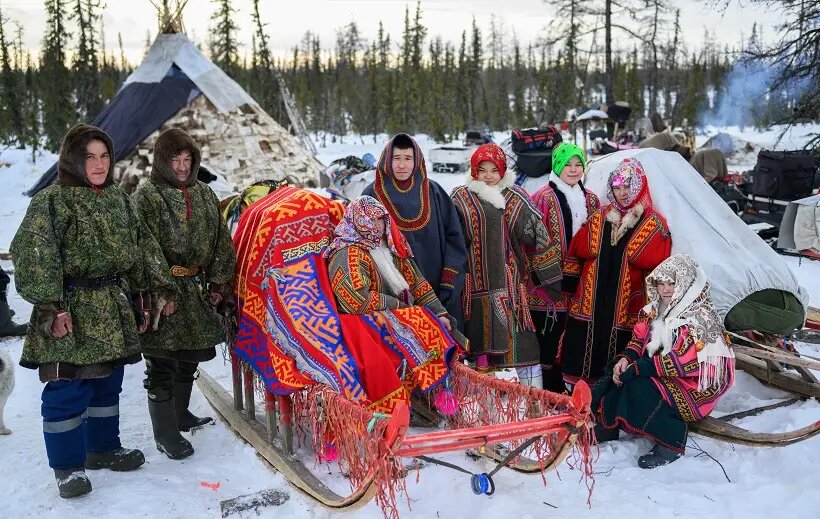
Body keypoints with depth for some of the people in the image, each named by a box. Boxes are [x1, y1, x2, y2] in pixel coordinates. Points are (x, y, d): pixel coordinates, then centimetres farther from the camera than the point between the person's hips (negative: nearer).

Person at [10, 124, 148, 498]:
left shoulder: (119, 199, 11)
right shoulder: (51, 201, -11)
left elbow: (134, 254, 18)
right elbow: (32, 257, -18)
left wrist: (137, 300, 18)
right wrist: (50, 306, -23)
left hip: (114, 310, 7)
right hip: (72, 310, -7)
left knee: (107, 383, 17)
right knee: (68, 390, -1)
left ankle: (104, 448, 33)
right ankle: (68, 466, 13)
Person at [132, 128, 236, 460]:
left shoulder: (204, 194, 11)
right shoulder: (147, 197, -6)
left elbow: (220, 242, 13)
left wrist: (218, 283, 6)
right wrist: (163, 293, -18)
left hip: (197, 291, 6)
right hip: (164, 293, -6)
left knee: (189, 358, 18)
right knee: (162, 364, -1)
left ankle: (180, 414, 35)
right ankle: (165, 433, 8)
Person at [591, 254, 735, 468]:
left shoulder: (700, 320, -21)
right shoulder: (657, 309, 4)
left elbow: (680, 362, -27)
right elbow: (640, 338, 10)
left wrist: (636, 368, -26)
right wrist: (626, 358, -11)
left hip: (695, 386, -8)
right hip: (657, 371, 8)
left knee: (638, 387, -29)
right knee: (615, 372, -6)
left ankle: (671, 443, -15)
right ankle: (606, 426, 1)